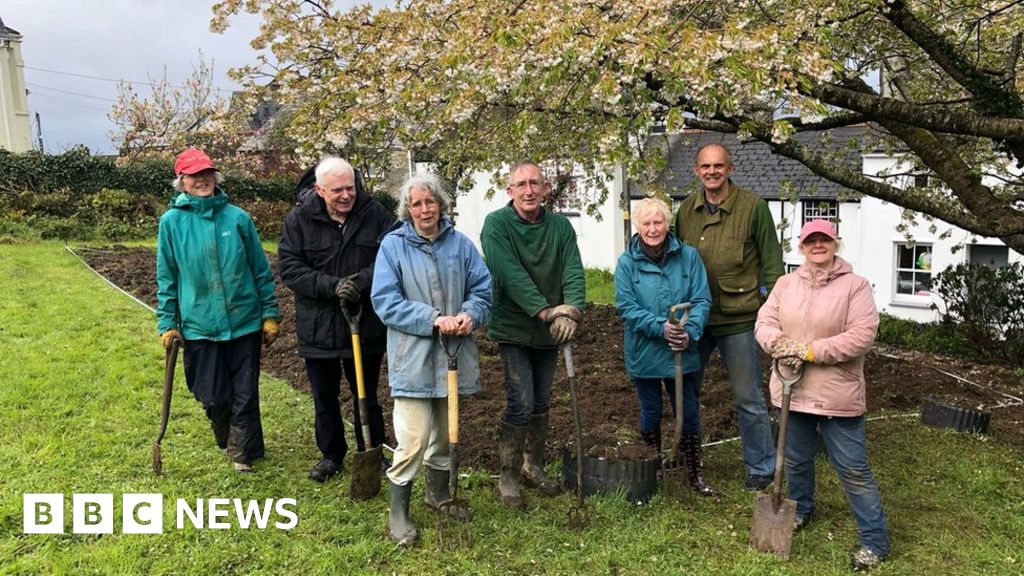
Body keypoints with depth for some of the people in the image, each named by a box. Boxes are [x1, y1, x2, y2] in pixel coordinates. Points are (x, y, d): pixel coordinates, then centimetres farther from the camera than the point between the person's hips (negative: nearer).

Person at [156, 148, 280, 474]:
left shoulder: (238, 217, -2)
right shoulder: (171, 222, -1)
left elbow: (261, 270, 3)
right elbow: (166, 278, 5)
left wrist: (270, 314, 4)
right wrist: (167, 323, 2)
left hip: (245, 322, 0)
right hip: (199, 326, 0)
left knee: (245, 394, 7)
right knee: (213, 397, 11)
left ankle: (243, 453, 26)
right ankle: (225, 439, 39)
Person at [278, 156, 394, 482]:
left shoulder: (375, 215, -7)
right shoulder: (299, 220, -6)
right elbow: (289, 268, -11)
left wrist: (361, 281, -24)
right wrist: (332, 286, -23)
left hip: (366, 325, -1)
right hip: (318, 327, 1)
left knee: (367, 397, 14)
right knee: (324, 399, 17)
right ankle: (331, 455, 36)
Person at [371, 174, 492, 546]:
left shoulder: (461, 244, 3)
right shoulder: (393, 245, -7)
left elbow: (482, 289, 5)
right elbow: (384, 301, -13)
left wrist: (469, 315, -17)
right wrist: (434, 319, -21)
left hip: (453, 355, 4)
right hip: (413, 358, -4)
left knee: (445, 432, 20)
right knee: (414, 439, -8)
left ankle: (439, 493, 41)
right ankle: (398, 513, 10)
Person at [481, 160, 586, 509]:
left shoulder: (560, 226, 1)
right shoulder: (496, 224, -13)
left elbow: (574, 271, -11)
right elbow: (511, 275, -24)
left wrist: (572, 310, -30)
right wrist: (546, 312, -32)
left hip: (549, 331, 5)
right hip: (512, 327, -5)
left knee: (541, 402, 15)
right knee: (521, 403, -8)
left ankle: (533, 467, 33)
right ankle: (508, 478, 9)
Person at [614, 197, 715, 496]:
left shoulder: (688, 256, -4)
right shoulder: (627, 262, -8)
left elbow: (702, 300, -7)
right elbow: (626, 307, -13)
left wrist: (689, 331, -23)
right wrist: (661, 327, -24)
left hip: (682, 354, 1)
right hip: (644, 354, -1)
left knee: (689, 414, 11)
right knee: (651, 414, 16)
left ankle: (694, 473, 29)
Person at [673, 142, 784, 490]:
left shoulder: (753, 207, -7)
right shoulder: (686, 210, 6)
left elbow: (772, 263, -4)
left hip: (739, 318, -4)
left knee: (748, 399, 6)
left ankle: (761, 467, 24)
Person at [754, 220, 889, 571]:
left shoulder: (855, 286, -8)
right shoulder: (786, 283, 7)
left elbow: (861, 336, -16)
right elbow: (765, 322, 2)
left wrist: (810, 351, -20)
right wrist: (780, 345, -20)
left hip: (836, 394, -4)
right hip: (793, 389, 5)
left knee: (852, 468, 1)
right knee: (796, 458, 20)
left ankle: (874, 539, 15)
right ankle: (800, 510, 44)